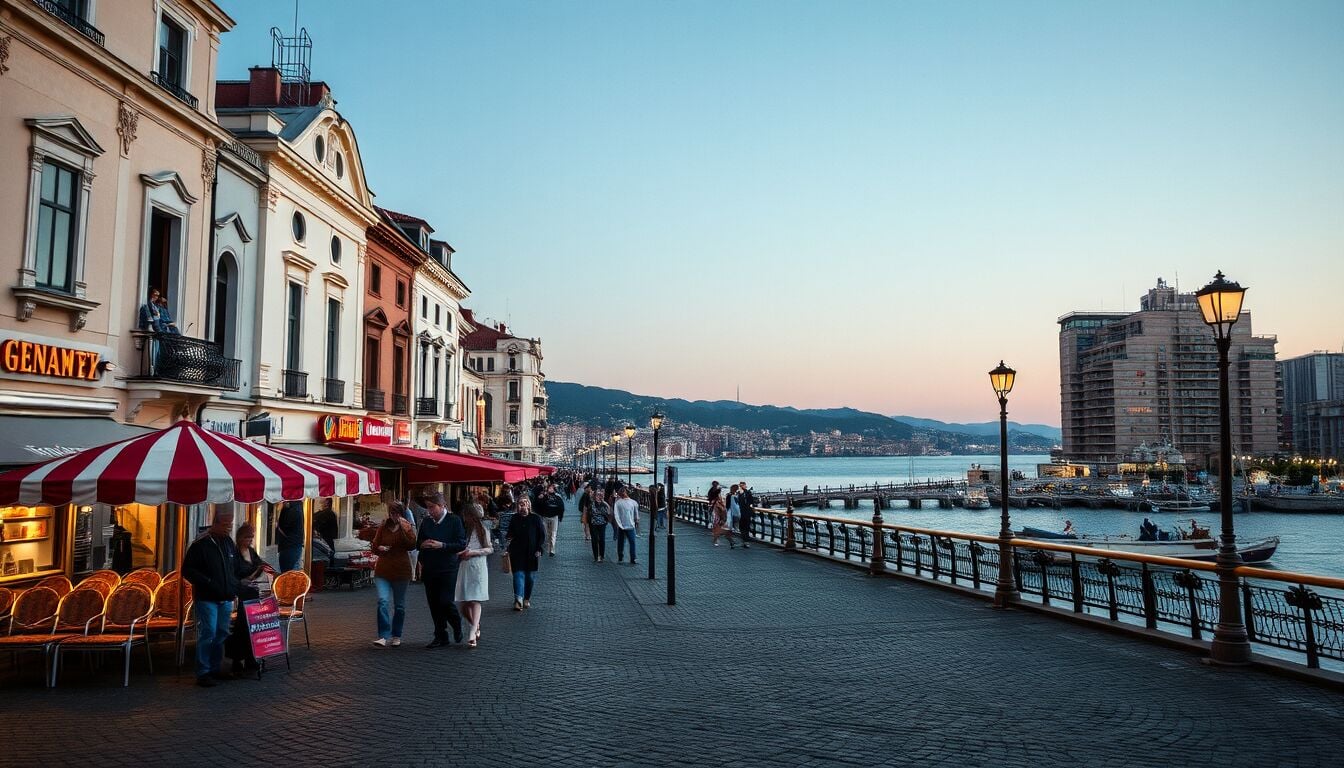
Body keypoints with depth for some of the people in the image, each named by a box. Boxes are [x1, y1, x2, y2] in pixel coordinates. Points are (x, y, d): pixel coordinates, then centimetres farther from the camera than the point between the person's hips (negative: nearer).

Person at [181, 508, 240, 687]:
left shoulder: (229, 542, 11)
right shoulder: (200, 544, -11)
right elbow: (187, 570, -12)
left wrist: (234, 587, 9)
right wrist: (208, 583, -18)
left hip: (226, 599, 7)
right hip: (206, 599, -7)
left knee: (222, 634, 11)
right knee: (207, 634, -8)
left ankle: (215, 668, 22)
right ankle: (203, 672, -1)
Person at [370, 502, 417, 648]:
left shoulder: (407, 527, 0)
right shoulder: (383, 527, 6)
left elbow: (412, 546, -15)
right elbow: (374, 546, 14)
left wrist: (404, 529, -21)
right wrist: (379, 548, -8)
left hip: (401, 571, -1)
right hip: (382, 570, 1)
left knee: (399, 605, 9)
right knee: (383, 601, -15)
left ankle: (396, 636, 23)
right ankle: (384, 636, -16)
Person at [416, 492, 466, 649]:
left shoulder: (454, 521, -6)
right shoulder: (426, 522, 8)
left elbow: (462, 544, -11)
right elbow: (418, 543, 17)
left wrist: (442, 545, -22)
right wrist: (422, 545, -7)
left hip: (448, 569, -5)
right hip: (429, 569, 5)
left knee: (445, 601, -11)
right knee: (433, 604, 7)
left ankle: (457, 626, 19)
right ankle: (440, 637, 18)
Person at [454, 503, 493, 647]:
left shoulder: (481, 530, 1)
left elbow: (489, 549, 1)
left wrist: (473, 552, -12)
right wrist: (459, 553, -2)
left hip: (477, 568, -5)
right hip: (463, 568, 5)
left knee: (475, 600, -10)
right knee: (462, 603, 3)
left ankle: (472, 634, -17)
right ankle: (476, 626, 25)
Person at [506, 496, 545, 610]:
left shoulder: (535, 519, -2)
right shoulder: (514, 519, 6)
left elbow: (542, 535, 0)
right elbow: (510, 534, 18)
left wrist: (538, 549, -7)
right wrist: (510, 539, -4)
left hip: (532, 554, -1)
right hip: (517, 554, 1)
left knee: (530, 577, 7)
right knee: (518, 575, -10)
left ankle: (527, 599, 23)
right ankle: (518, 600, -18)